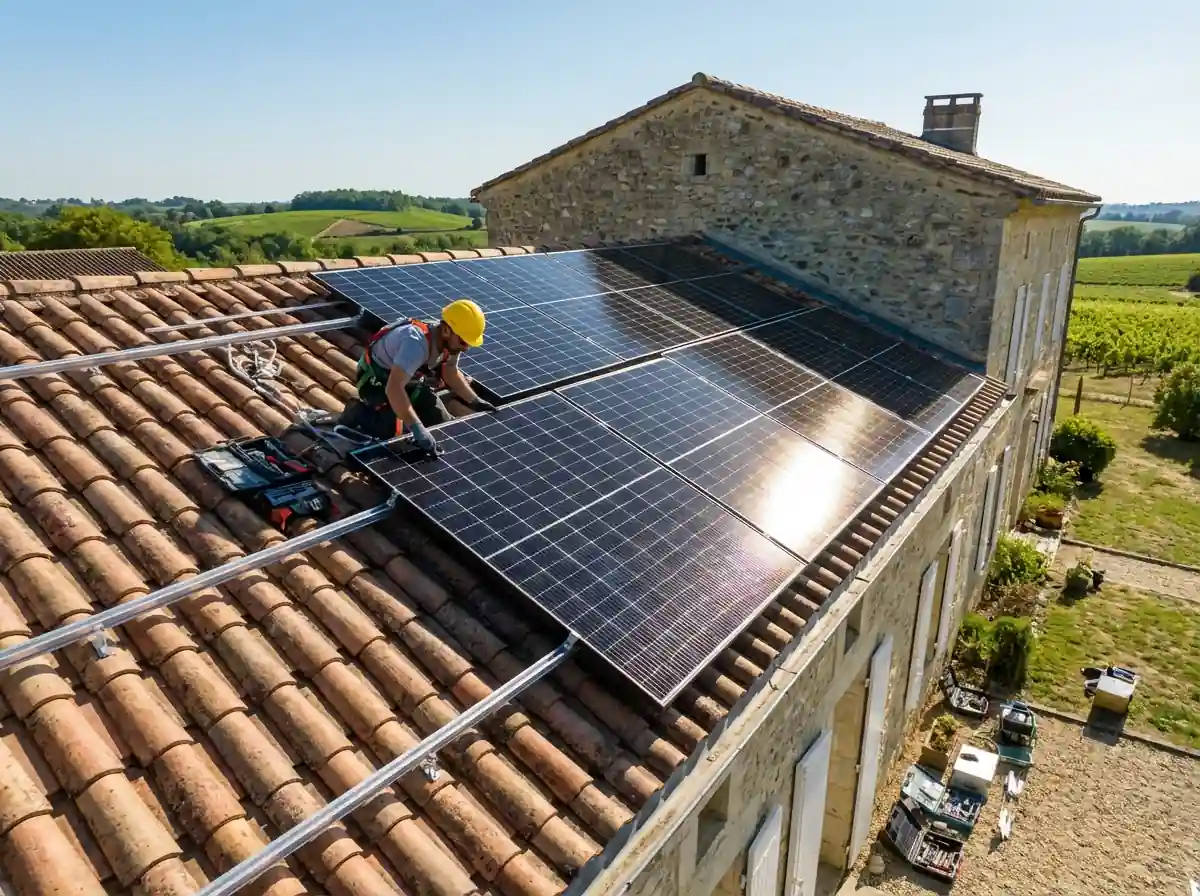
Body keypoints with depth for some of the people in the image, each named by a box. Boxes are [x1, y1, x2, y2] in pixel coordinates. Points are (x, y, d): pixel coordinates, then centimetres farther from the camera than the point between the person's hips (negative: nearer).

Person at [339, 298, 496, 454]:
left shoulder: (450, 341, -15)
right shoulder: (416, 343, -41)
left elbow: (450, 373, 6)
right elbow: (393, 389, -51)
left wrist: (475, 401, 0)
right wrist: (417, 429, -55)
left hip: (410, 380, 8)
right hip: (377, 379, -7)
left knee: (442, 422, 1)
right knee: (396, 429, -25)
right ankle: (357, 414, 1)